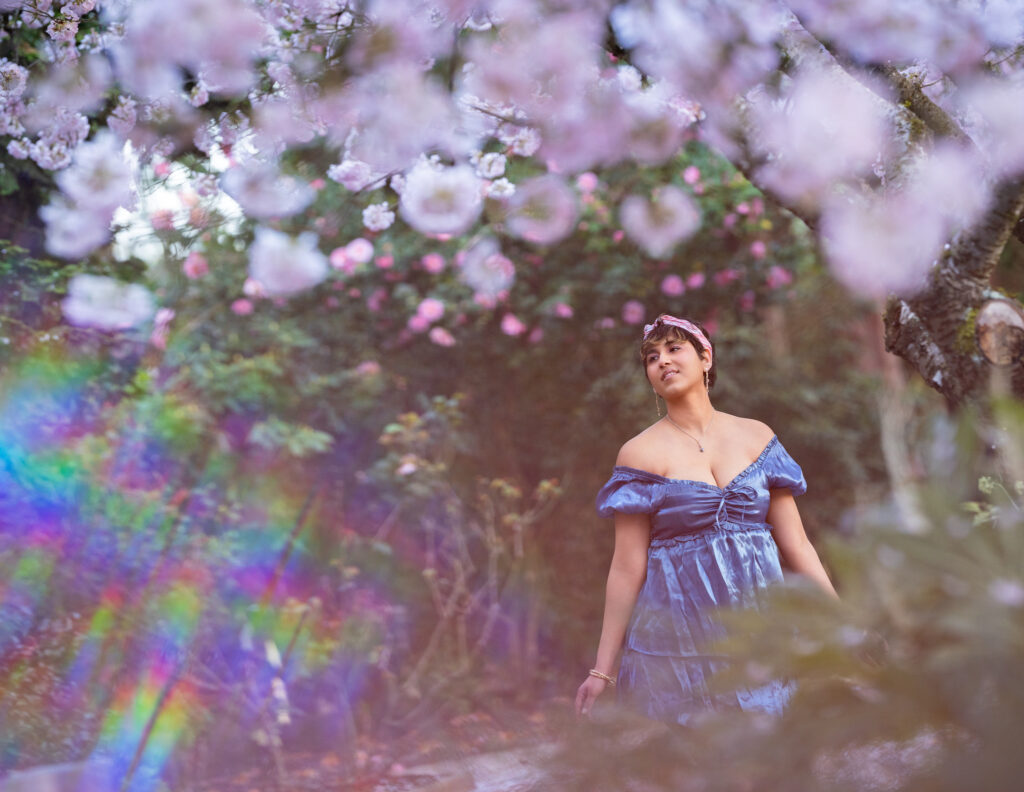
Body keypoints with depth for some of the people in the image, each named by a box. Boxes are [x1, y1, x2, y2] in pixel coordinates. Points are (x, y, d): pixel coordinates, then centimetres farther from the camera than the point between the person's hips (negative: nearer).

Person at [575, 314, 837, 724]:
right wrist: (602, 669, -3)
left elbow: (796, 544, 8)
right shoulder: (640, 454, -2)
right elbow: (627, 569, -2)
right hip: (680, 644, -2)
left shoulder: (756, 438, 7)